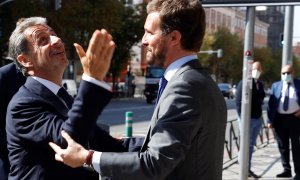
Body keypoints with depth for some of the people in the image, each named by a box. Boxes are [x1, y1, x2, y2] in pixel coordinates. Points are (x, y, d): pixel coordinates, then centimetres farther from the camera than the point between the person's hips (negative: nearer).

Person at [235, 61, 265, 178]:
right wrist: (242, 119, -16)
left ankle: (248, 169, 19)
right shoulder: (244, 83, -8)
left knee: (251, 145, 12)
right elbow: (238, 101, -12)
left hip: (258, 119, 6)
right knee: (247, 145, -3)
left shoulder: (260, 84, 12)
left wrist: (259, 116, 12)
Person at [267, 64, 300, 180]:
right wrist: (270, 120, -2)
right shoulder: (276, 86, 7)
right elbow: (271, 103, 4)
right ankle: (287, 170, 20)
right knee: (283, 146, 9)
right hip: (280, 119, 3)